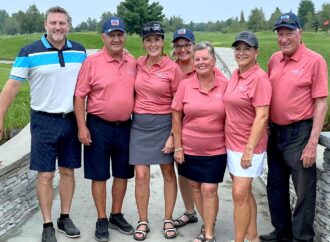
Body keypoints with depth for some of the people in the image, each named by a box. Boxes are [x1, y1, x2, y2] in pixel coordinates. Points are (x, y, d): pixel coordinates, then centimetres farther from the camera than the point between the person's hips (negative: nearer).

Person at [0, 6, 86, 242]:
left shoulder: (80, 51, 3)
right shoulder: (30, 53, -6)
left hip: (72, 120, 3)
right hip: (44, 121, -3)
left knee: (68, 171, 10)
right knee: (45, 175, 1)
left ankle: (65, 218, 25)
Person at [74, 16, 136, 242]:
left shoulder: (133, 63, 4)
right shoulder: (92, 62, -9)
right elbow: (80, 96, -8)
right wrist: (82, 127, -12)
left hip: (125, 126, 4)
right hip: (99, 126, -4)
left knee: (122, 173, 13)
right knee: (99, 175, 6)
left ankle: (116, 215, 30)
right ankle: (102, 220, 20)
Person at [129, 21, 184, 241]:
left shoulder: (173, 68, -8)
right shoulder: (138, 64, 3)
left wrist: (174, 135, -10)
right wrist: (133, 115, 6)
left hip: (163, 124, -2)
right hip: (139, 124, 3)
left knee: (168, 172, 10)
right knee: (141, 175, 2)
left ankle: (168, 220, 24)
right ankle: (143, 221, 18)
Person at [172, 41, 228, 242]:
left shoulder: (225, 85, -7)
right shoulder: (185, 85, -4)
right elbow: (176, 117, 0)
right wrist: (178, 146, -1)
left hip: (216, 150, -2)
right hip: (189, 149, 2)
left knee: (209, 189, -2)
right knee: (196, 188, 13)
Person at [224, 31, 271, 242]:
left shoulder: (260, 78, -15)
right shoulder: (235, 74, 8)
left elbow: (262, 117, -19)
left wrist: (249, 149, -21)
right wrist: (235, 144, 14)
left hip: (248, 146, -8)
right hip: (232, 143, 8)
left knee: (240, 194, -5)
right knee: (245, 193, 15)